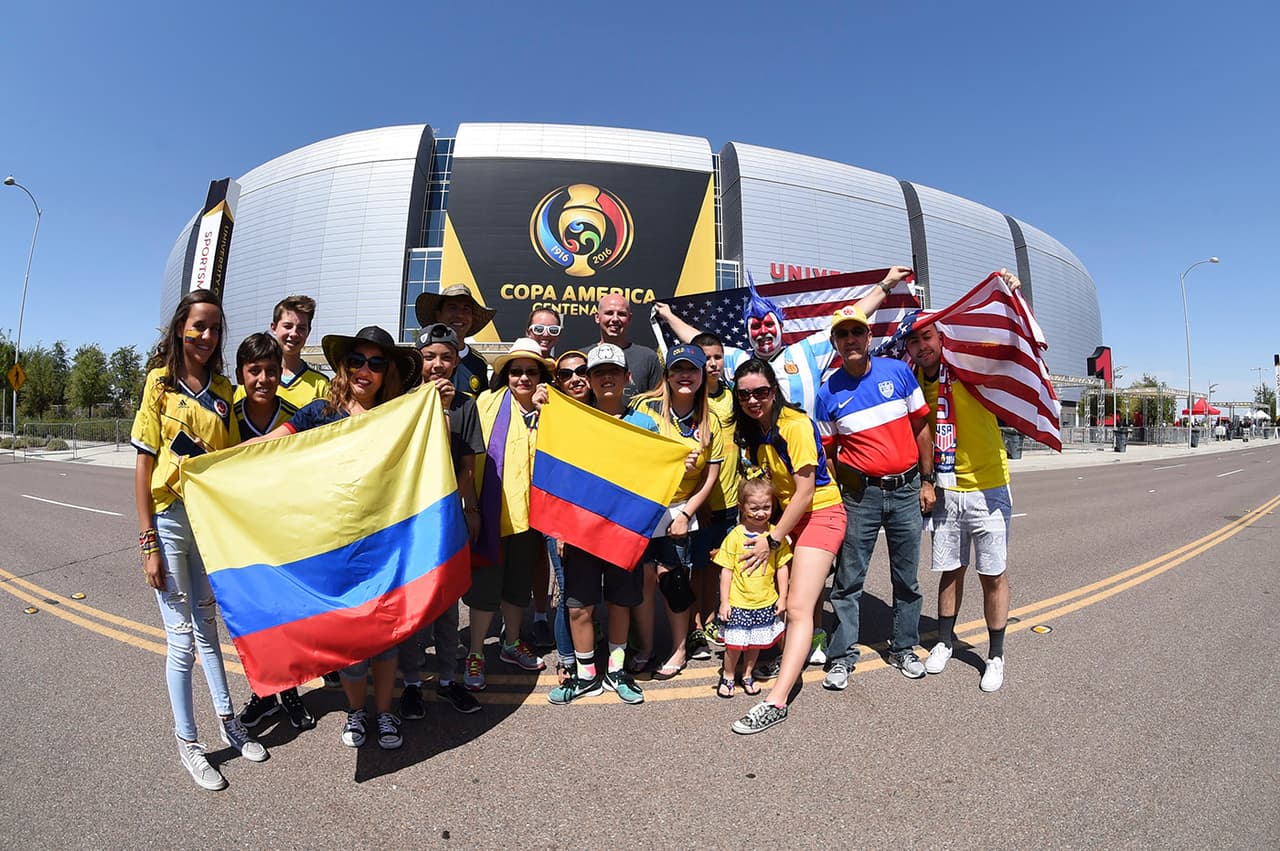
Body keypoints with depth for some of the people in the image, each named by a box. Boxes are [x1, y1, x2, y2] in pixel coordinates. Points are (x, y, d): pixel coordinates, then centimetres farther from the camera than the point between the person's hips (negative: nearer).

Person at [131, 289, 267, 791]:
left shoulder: (222, 388, 6)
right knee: (181, 637, 4)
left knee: (206, 627, 17)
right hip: (169, 519, -4)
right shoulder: (160, 382, -5)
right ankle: (187, 743, 20)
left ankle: (228, 722, 29)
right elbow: (144, 464, -7)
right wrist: (148, 543, -9)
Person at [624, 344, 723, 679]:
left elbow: (710, 478, 3)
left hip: (678, 510, 1)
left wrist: (685, 514, -5)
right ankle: (645, 647, 24)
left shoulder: (709, 423, 1)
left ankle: (679, 649, 17)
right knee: (644, 576, 2)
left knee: (671, 576, -4)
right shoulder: (647, 408, -6)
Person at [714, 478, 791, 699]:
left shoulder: (776, 534, -4)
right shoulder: (735, 536, -11)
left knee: (756, 642, 17)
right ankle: (728, 676, 30)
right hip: (738, 602, -2)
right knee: (734, 643, 6)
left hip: (765, 602, 3)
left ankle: (747, 675, 39)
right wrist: (724, 602, -7)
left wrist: (782, 597, 3)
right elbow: (726, 571, -7)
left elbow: (782, 567, 4)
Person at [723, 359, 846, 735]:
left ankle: (776, 702, -14)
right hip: (783, 515, 7)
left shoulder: (795, 425, -20)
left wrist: (772, 539, -16)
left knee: (798, 608, -13)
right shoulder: (751, 431, 4)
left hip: (819, 514, -7)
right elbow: (757, 485, 10)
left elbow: (805, 493, -19)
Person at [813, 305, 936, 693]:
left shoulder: (898, 371, 0)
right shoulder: (828, 393, -2)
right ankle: (841, 657, 14)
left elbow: (921, 428, 7)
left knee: (907, 577, 13)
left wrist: (927, 481, 6)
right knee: (848, 580, 2)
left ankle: (904, 648, 30)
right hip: (860, 494, -1)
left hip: (906, 489, 2)